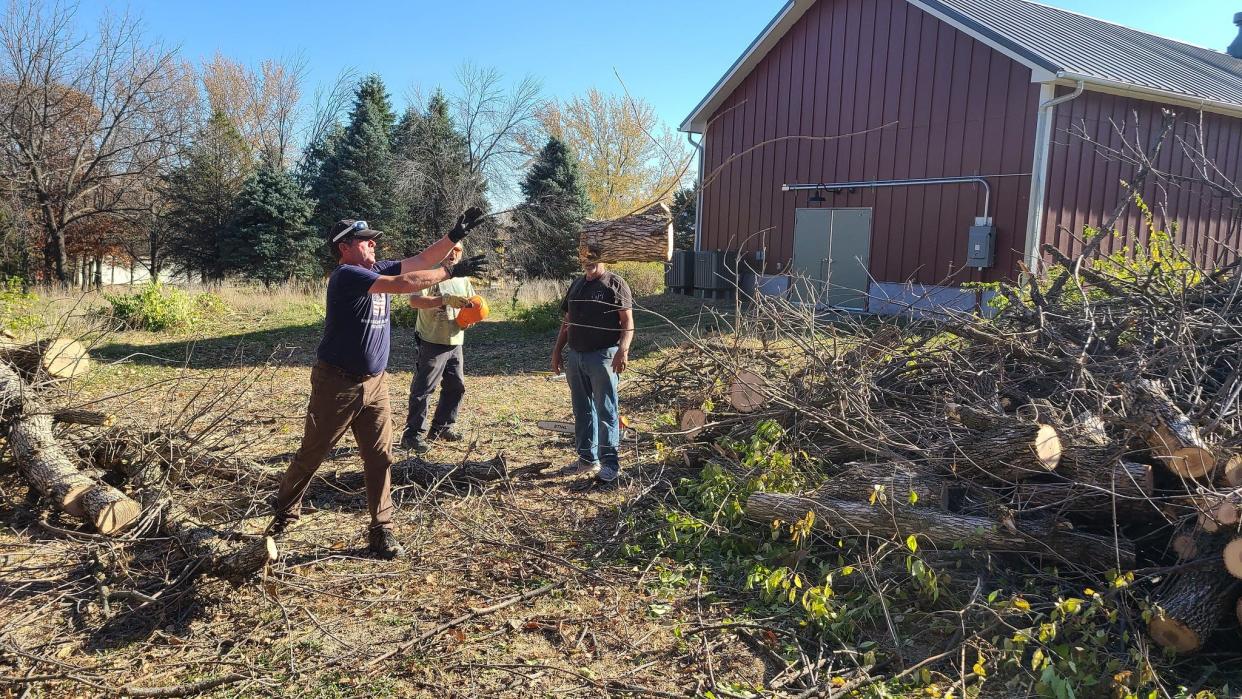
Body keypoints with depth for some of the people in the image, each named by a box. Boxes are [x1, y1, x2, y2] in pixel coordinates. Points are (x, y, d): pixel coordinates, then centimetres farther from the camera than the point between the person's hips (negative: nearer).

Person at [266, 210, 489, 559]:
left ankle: (381, 531, 12)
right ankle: (283, 515, 27)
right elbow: (402, 284, -27)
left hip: (375, 383, 7)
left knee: (380, 459, 5)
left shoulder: (378, 269, 7)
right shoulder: (346, 275, -17)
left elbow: (420, 260, 7)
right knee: (311, 455, 8)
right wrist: (452, 272, -24)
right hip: (337, 383, -7)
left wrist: (456, 234, -4)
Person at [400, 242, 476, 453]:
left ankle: (442, 426, 31)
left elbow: (472, 305, 18)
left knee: (456, 387, 16)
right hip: (432, 343, -8)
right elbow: (414, 301, -27)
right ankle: (413, 434, 3)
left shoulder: (463, 279, 12)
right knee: (423, 389, -4)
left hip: (455, 343, 8)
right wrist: (446, 299, -36)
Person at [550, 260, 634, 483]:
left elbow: (627, 321, -11)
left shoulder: (615, 285, -4)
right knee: (582, 411, 12)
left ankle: (610, 464, 2)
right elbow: (567, 322, 21)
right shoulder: (576, 285, 17)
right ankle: (587, 458, 22)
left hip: (602, 356, -7)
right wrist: (557, 350, 16)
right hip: (574, 355, 7)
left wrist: (623, 349, -24)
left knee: (606, 412, -4)